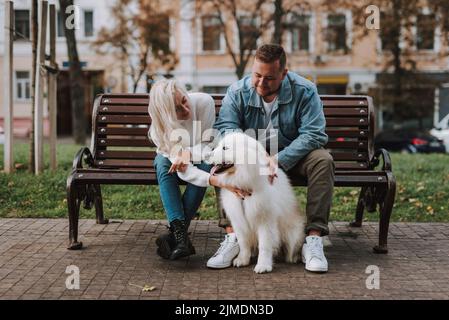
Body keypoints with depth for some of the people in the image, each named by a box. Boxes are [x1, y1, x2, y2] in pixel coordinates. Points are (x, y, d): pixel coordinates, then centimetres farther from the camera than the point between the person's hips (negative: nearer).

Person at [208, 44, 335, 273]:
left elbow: (314, 134, -22)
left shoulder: (304, 91, -15)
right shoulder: (238, 91, -11)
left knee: (322, 160, -31)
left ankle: (314, 239, -32)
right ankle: (232, 236, -34)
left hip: (291, 156, -1)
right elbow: (225, 127, -22)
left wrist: (279, 160, -32)